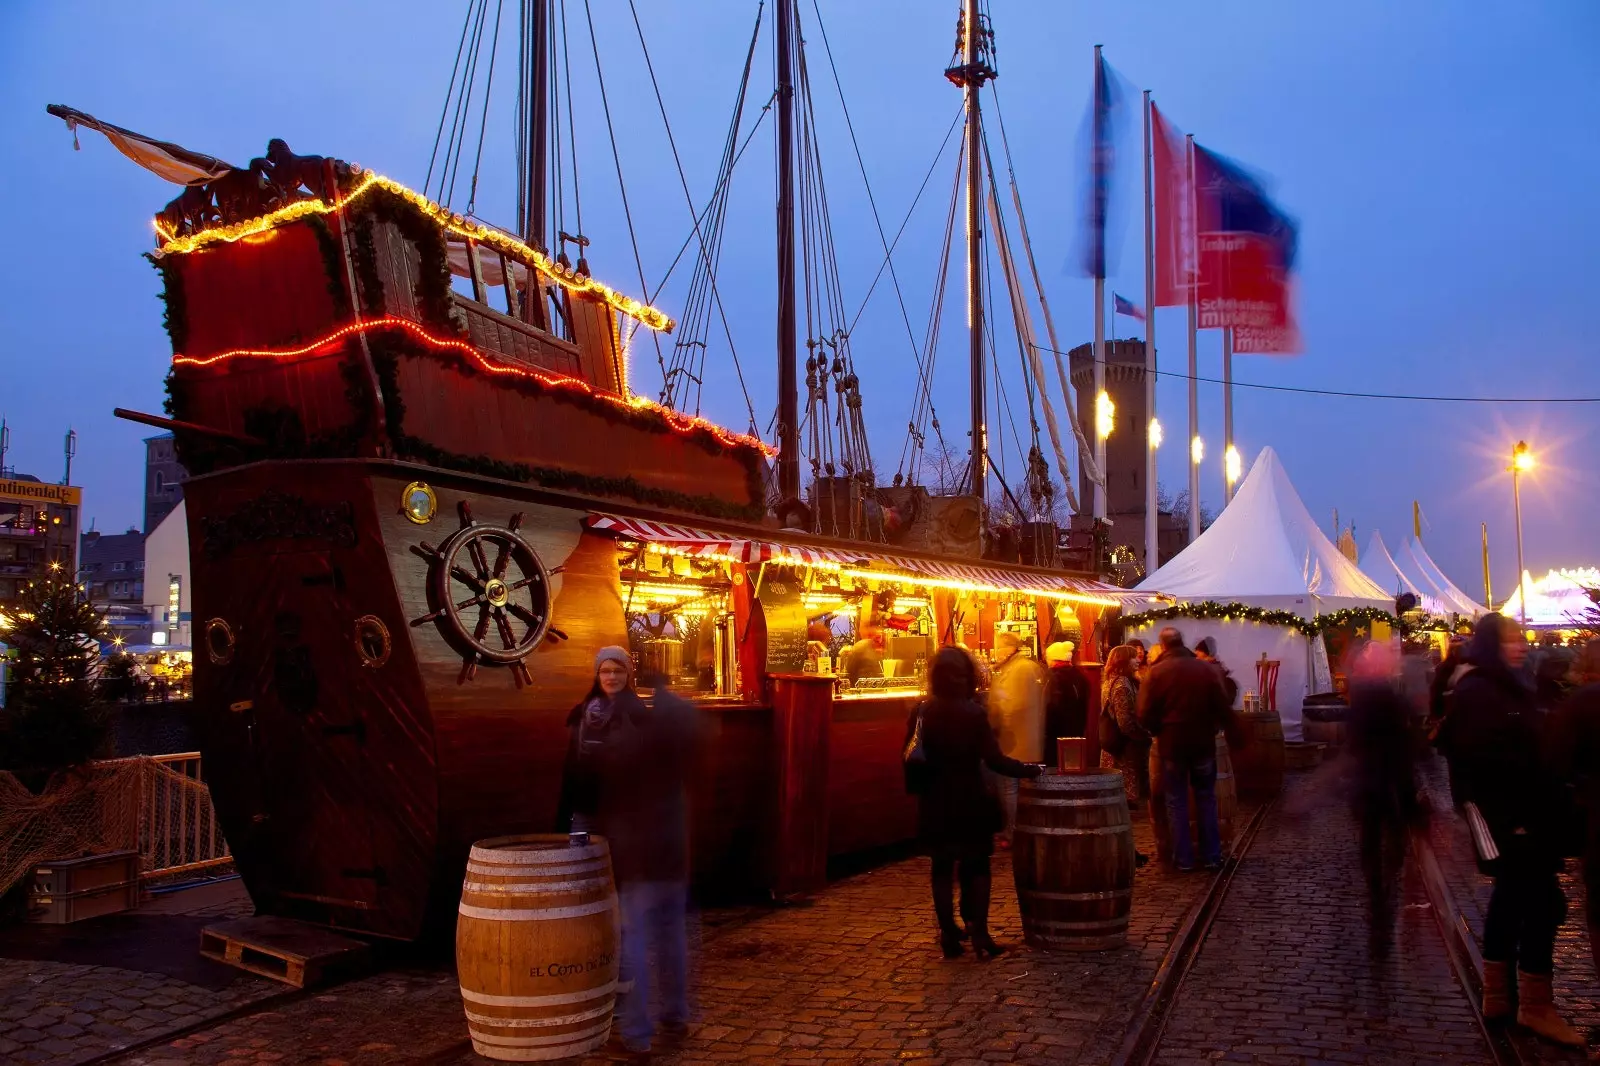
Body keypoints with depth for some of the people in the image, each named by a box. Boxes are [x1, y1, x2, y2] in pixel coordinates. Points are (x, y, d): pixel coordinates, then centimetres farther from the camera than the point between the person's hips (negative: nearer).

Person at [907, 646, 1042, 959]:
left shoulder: (921, 713, -4)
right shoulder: (973, 713, -14)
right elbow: (994, 760, -17)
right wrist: (1029, 770, -5)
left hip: (935, 803, 3)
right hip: (970, 802, -3)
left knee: (942, 868, 13)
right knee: (977, 867, 10)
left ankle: (949, 933, 17)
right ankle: (979, 933, 8)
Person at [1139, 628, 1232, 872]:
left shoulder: (1157, 672, -10)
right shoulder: (1207, 669, -4)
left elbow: (1145, 714, -11)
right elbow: (1222, 708, -1)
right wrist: (1212, 729, 14)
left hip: (1171, 744, -2)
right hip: (1203, 743, 2)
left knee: (1177, 802, 8)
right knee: (1206, 799, 15)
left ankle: (1183, 859, 9)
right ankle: (1211, 856, 17)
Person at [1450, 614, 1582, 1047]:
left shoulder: (1505, 688, 15)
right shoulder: (1476, 692, -17)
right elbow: (1485, 761, -24)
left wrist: (1541, 811, 15)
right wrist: (1511, 818, -25)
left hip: (1525, 814, 11)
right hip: (1508, 818, -11)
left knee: (1511, 899, 15)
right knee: (1542, 903, -7)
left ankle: (1498, 995, 23)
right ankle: (1535, 1005, 3)